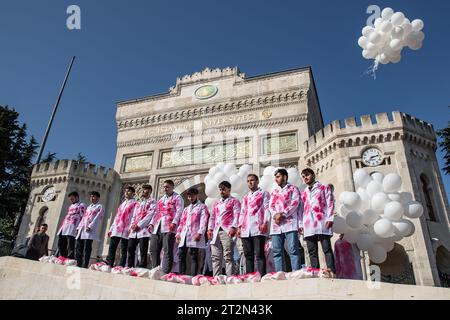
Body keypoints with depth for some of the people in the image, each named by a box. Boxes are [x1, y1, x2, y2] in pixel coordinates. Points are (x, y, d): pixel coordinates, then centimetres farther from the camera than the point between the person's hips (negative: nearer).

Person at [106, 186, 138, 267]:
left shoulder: (135, 204, 3)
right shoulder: (122, 204, 26)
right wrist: (111, 229, 18)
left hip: (125, 230, -7)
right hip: (116, 229, 7)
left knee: (123, 251, -4)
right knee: (111, 249, -1)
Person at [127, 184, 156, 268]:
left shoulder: (152, 202, 4)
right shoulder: (138, 203, 26)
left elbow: (150, 215, -8)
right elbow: (134, 216, 21)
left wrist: (139, 225, -13)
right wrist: (132, 225, 2)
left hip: (144, 229, -7)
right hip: (134, 230, 7)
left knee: (143, 252, -8)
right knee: (130, 249, 3)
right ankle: (130, 268, 11)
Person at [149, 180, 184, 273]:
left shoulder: (177, 198, 4)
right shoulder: (161, 199, 27)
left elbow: (179, 211, -9)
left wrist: (174, 222, -22)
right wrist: (152, 223, 12)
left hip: (169, 228, -7)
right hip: (157, 228, 8)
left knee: (167, 251, -11)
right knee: (153, 250, 6)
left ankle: (165, 273, -11)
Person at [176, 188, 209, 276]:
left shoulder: (202, 207, 6)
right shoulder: (186, 209, 25)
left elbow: (203, 221, -6)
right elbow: (181, 222, 21)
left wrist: (199, 233, -17)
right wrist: (178, 233, 8)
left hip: (194, 235, -6)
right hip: (184, 235, 6)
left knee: (194, 256, -6)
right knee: (181, 255, 2)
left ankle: (193, 276, -5)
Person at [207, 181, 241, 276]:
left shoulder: (234, 201, 9)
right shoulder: (216, 203, 27)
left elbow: (237, 215, -3)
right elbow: (212, 217, 25)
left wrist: (233, 227, -17)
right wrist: (210, 229, 11)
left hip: (227, 232, -6)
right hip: (216, 232, 6)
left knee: (228, 256, -10)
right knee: (215, 257, 2)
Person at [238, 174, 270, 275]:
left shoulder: (263, 193, 10)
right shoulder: (246, 197, 26)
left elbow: (267, 209, -1)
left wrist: (265, 223, -14)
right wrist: (239, 226, 13)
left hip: (258, 228, -5)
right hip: (246, 230, 5)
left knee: (259, 254, -9)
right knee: (248, 255, 4)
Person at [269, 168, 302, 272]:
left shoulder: (293, 189, 12)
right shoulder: (274, 192, 26)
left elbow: (295, 203, -2)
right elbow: (270, 206, 14)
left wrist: (283, 214, -13)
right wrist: (275, 215, -8)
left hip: (290, 223, -5)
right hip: (276, 224, 5)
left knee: (293, 249, -11)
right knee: (277, 251, -1)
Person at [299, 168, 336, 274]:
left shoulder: (324, 188, 13)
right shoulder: (303, 193, 24)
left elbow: (330, 203, 3)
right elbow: (301, 209, 19)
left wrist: (330, 218, -9)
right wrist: (300, 224, 10)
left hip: (322, 222, -4)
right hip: (308, 225, 4)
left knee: (327, 249, -8)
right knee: (312, 252, 0)